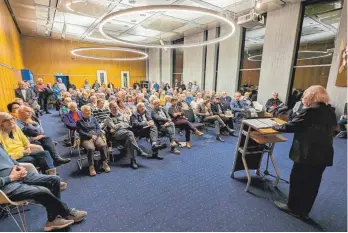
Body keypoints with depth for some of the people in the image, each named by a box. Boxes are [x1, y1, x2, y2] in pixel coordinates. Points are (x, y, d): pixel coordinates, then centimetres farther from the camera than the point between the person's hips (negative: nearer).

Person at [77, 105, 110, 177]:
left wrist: (95, 135, -9)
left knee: (103, 145, -29)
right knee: (91, 148, -35)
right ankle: (91, 167, -20)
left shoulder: (93, 118, 16)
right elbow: (80, 132, -4)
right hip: (86, 139, -2)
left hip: (96, 137, 3)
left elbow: (98, 128, 9)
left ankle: (105, 163, -16)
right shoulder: (79, 121, 7)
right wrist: (91, 136, -13)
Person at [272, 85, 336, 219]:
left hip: (307, 153, -8)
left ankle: (293, 208, 23)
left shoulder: (310, 111, -16)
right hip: (324, 154, 8)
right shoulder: (330, 113, 8)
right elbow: (327, 131, 19)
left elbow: (292, 126, -14)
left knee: (297, 180, 8)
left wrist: (276, 127, 2)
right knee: (312, 183, 15)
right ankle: (304, 211, 28)